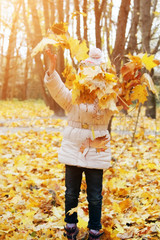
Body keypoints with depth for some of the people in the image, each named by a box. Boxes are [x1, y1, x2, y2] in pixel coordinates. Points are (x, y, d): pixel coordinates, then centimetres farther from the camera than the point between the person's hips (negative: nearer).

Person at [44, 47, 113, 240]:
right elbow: (57, 89, -15)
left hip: (96, 153, -1)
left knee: (95, 197, 7)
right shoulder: (72, 97, 0)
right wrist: (52, 70, -31)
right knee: (71, 193, 13)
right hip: (73, 150, 1)